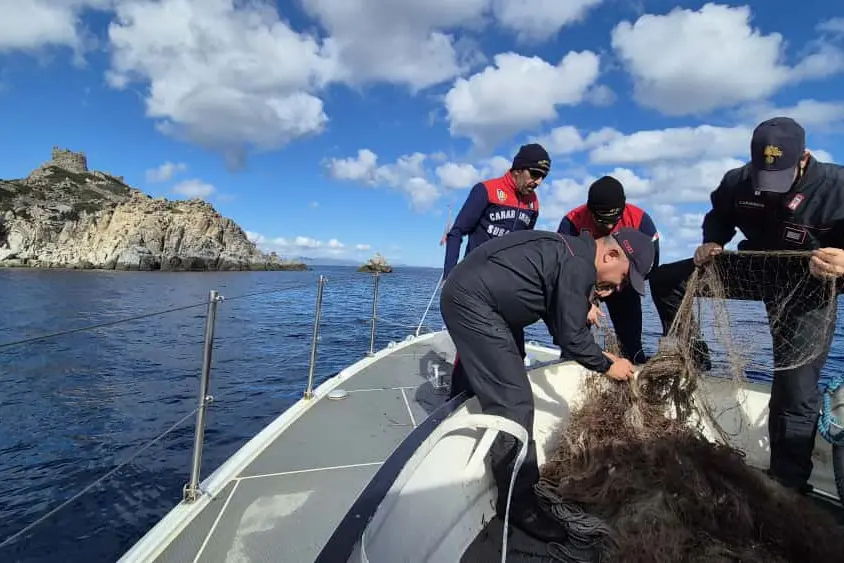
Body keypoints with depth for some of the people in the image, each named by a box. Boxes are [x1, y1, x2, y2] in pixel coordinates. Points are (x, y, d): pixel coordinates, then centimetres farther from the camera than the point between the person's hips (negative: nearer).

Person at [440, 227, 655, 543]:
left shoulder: (570, 252, 13)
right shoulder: (579, 265, -18)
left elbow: (562, 326, 20)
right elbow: (571, 338, -14)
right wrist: (607, 366, 2)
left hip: (464, 295, 11)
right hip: (473, 303, -11)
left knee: (480, 384, 26)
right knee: (513, 401, -9)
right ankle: (519, 502, 2)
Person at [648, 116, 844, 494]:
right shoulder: (737, 182, -12)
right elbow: (719, 217, 8)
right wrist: (711, 243, -13)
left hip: (807, 290, -4)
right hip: (756, 269, 5)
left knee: (795, 392, -6)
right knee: (665, 280, -4)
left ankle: (787, 483, 11)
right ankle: (692, 360, 10)